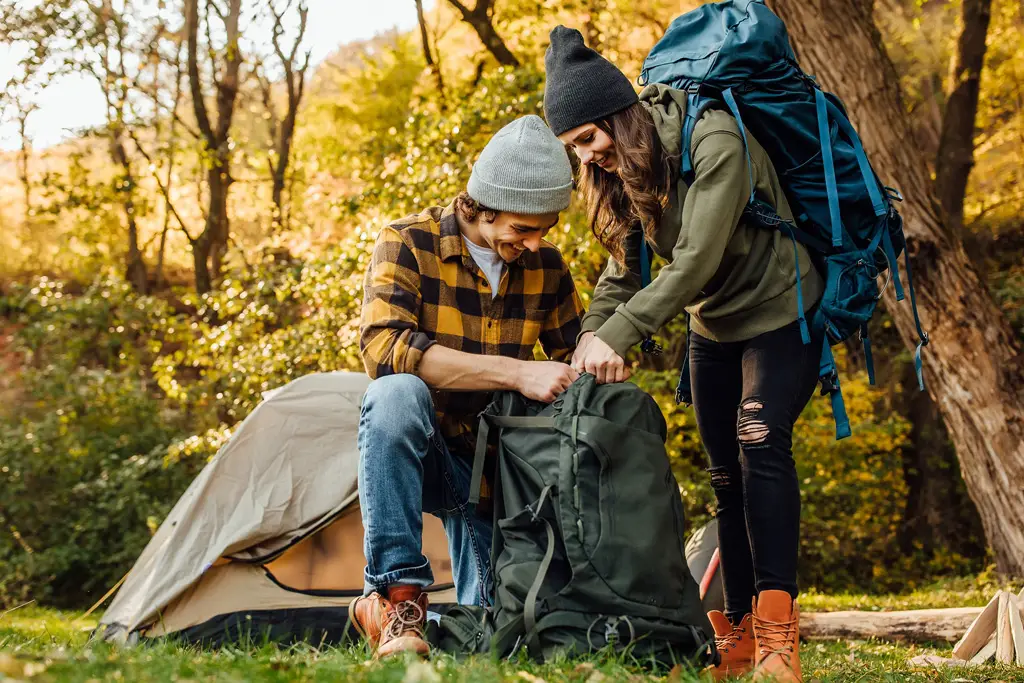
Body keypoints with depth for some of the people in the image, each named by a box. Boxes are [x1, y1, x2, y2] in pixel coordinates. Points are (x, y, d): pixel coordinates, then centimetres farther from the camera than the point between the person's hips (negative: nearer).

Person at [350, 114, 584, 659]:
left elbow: (573, 353, 12)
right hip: (414, 456, -4)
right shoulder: (408, 244, -15)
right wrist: (516, 373, -35)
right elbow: (383, 348, -30)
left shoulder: (546, 266, 0)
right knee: (397, 394, -38)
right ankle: (396, 596, -32)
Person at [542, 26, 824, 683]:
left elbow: (695, 260, -33)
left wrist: (619, 336, -37)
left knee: (760, 443, -23)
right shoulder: (621, 164, -2)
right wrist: (593, 334, -18)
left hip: (779, 313, -7)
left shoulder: (715, 141, -27)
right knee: (728, 475, 5)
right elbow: (623, 265, -1)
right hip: (713, 326, 7)